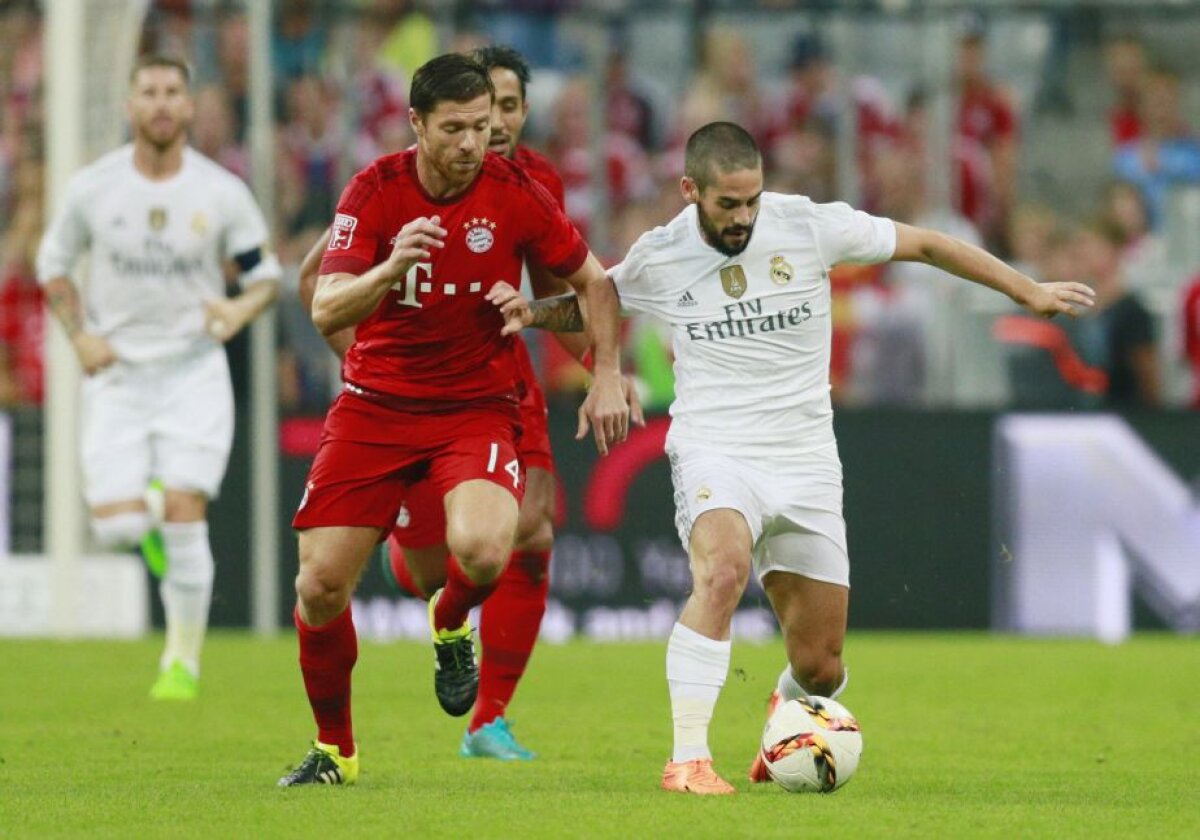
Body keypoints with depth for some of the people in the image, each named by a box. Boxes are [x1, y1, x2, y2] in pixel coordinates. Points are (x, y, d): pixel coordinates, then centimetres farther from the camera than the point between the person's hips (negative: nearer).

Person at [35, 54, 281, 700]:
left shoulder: (221, 194, -5)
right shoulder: (93, 188, -3)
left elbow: (265, 274, 5)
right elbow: (53, 264, 10)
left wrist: (240, 310, -18)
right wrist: (80, 336, -5)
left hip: (193, 373, -1)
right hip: (116, 374, 1)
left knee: (185, 520, -11)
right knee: (116, 525, -10)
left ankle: (183, 661, 4)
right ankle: (147, 507, 29)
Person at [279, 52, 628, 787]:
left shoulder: (514, 193, -8)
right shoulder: (376, 191, -9)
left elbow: (593, 282, 7)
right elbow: (327, 312, -18)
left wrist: (607, 379, -1)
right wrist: (390, 269, -36)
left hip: (478, 406, -1)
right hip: (375, 404, 1)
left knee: (482, 551, -30)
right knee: (321, 588, -5)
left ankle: (451, 625, 9)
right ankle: (334, 749, 19)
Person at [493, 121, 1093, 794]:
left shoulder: (810, 226, -7)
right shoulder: (658, 259, -3)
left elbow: (924, 245, 4)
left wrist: (1028, 292, 6)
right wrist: (533, 312, -2)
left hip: (805, 463, 2)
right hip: (715, 452, -2)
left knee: (821, 671, 2)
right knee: (722, 570, -36)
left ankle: (785, 714, 41)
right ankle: (688, 759, -34)